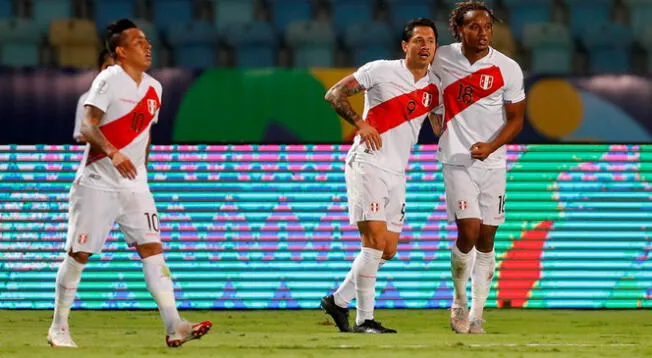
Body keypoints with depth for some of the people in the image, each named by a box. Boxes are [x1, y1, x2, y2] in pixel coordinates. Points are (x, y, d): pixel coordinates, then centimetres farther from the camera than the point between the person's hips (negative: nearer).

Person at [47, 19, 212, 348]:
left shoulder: (153, 89, 10)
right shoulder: (109, 80, -10)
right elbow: (87, 127, -21)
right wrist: (113, 153, -35)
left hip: (134, 186, 5)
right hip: (97, 183, -5)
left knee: (153, 248, -9)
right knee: (78, 255, 2)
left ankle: (174, 327, -18)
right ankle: (59, 328, 15)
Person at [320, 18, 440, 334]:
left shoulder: (434, 87, 8)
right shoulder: (381, 71, -7)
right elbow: (334, 94, -5)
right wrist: (360, 122, -18)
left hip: (396, 174, 7)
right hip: (367, 165, -7)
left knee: (388, 251, 7)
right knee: (375, 242, -15)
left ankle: (338, 300, 22)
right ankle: (364, 320, -8)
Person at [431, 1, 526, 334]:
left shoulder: (508, 69, -6)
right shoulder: (441, 58, -3)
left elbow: (515, 119, -1)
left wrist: (490, 146, -17)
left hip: (493, 163, 1)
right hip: (457, 160, -1)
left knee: (486, 240, 4)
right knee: (469, 232, -15)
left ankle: (476, 315, 14)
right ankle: (459, 300, 7)